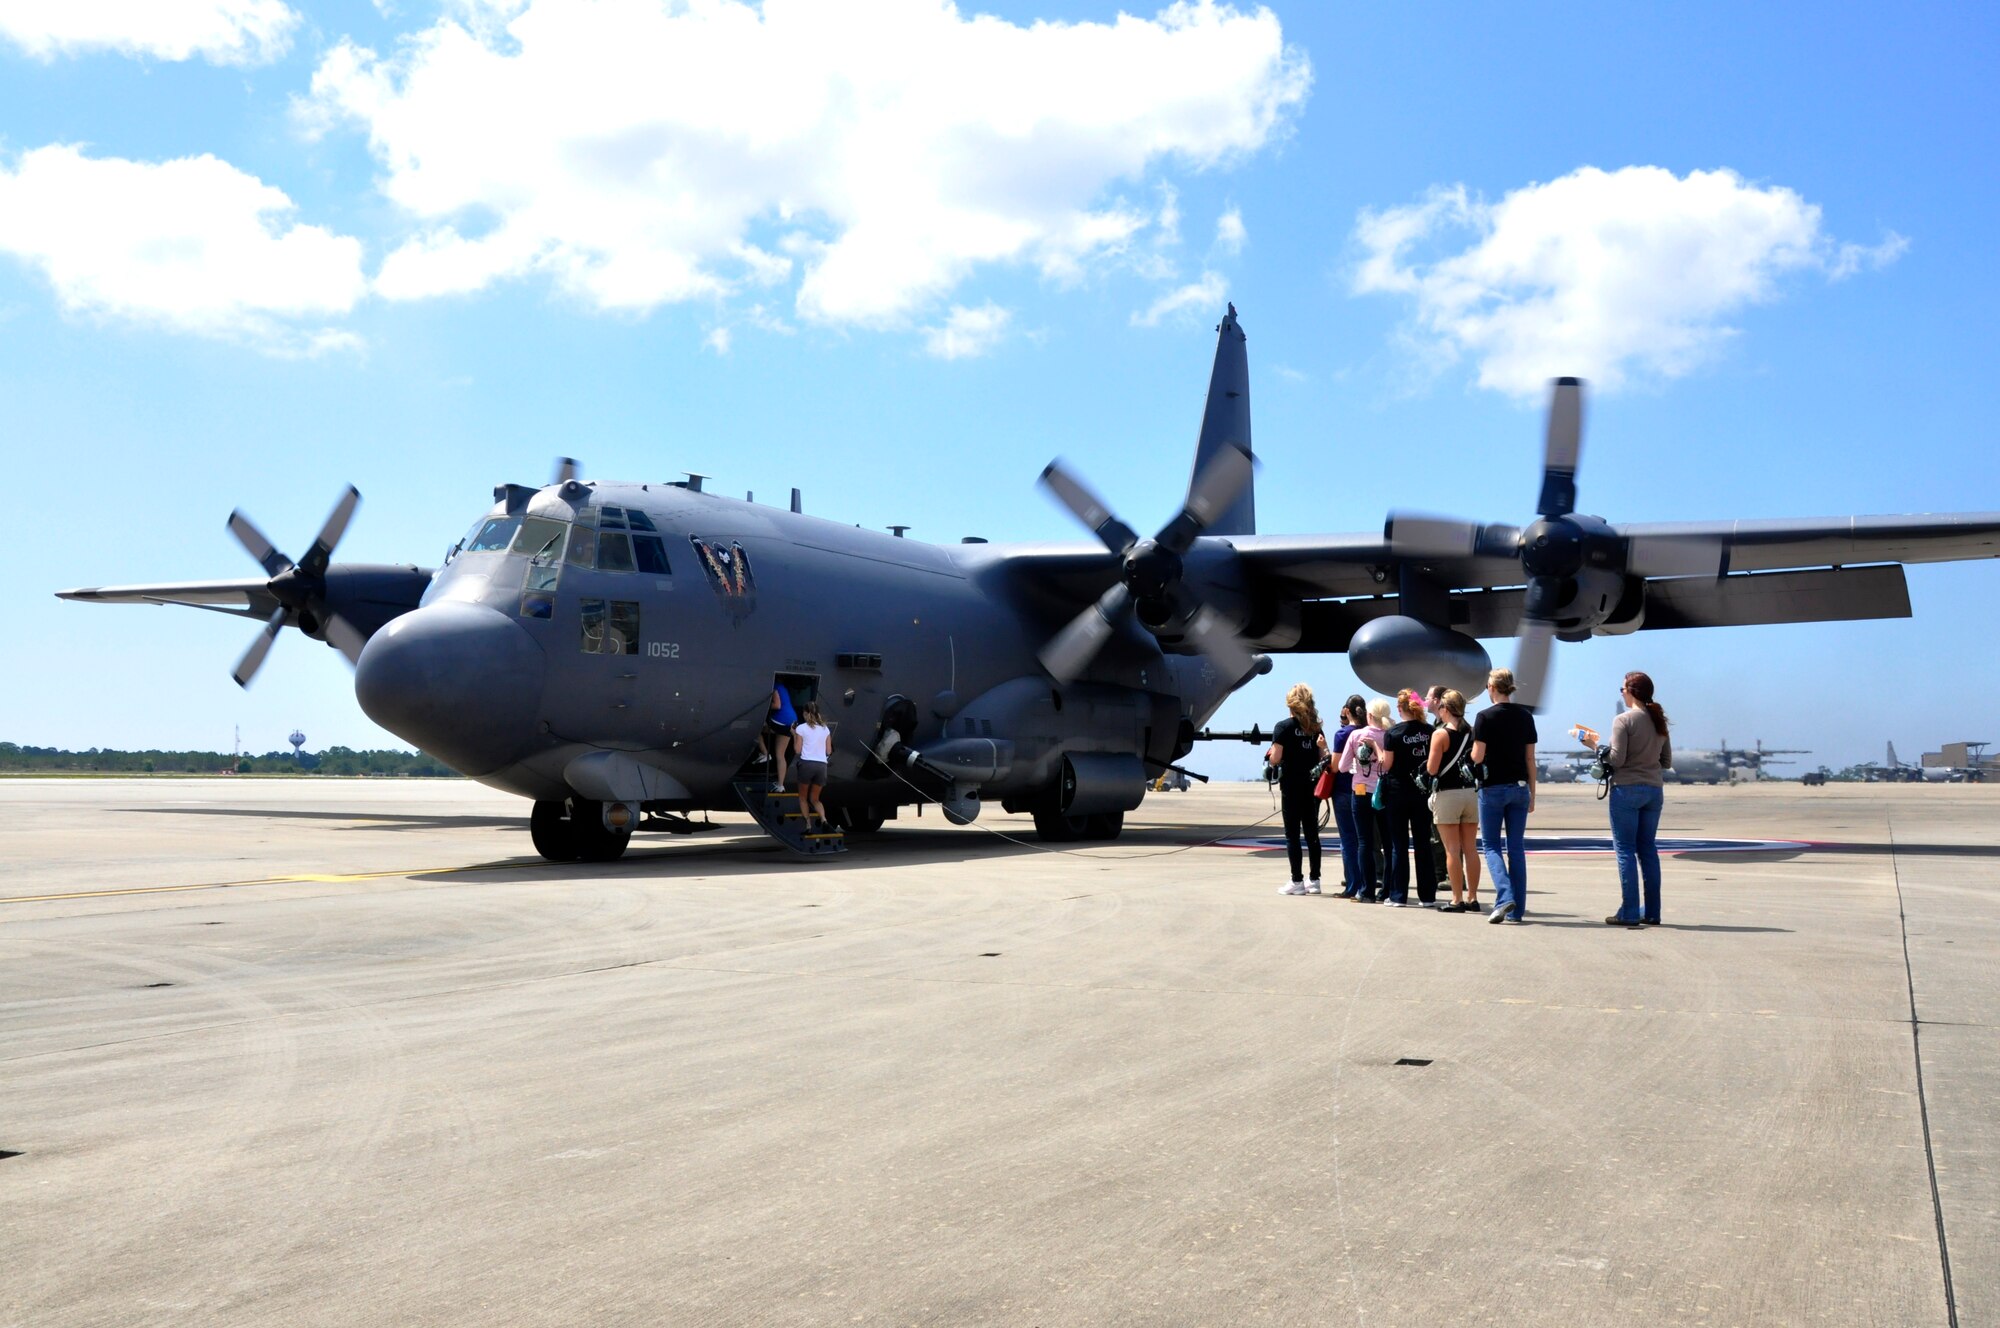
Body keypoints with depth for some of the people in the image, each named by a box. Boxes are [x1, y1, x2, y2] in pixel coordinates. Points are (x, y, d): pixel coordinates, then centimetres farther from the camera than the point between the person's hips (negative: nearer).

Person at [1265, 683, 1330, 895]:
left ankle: (1297, 881, -1)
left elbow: (1275, 759, -12)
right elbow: (1323, 757, 6)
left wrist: (1269, 756, 7)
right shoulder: (1315, 727, 8)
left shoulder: (1283, 727, -8)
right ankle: (1314, 880, 12)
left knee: (1292, 834, -1)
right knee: (1312, 832, 10)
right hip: (1312, 785, 5)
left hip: (1291, 787, -5)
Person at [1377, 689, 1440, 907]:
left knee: (1399, 845, 3)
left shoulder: (1393, 734, -10)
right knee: (1423, 843, 8)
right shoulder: (1429, 731, 0)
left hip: (1398, 792, -3)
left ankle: (1398, 895, 4)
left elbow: (1386, 766, -8)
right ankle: (1427, 895, 9)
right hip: (1422, 791, 3)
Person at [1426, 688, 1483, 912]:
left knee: (1452, 850, -2)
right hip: (1471, 792, 5)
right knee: (1470, 848, 8)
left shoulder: (1440, 734, -10)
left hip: (1447, 795, -5)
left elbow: (1432, 769, -12)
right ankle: (1472, 898, 12)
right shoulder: (1471, 732, 6)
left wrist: (1431, 758, 7)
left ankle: (1457, 900, -1)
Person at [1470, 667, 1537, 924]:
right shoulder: (1525, 716, 5)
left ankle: (1505, 896, -14)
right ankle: (1517, 909, 7)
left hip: (1492, 788, -4)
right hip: (1519, 787, 4)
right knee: (1516, 847, 8)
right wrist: (1532, 793, 13)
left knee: (1491, 845, 6)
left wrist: (1472, 752, 11)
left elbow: (1477, 757, -12)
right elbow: (1530, 758, 7)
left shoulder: (1485, 717, -10)